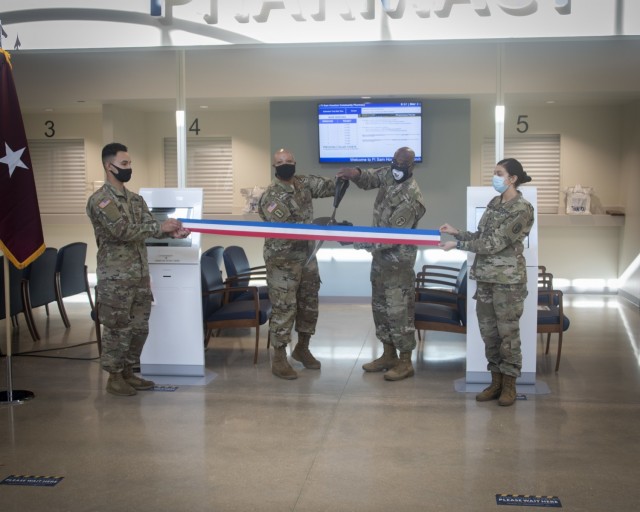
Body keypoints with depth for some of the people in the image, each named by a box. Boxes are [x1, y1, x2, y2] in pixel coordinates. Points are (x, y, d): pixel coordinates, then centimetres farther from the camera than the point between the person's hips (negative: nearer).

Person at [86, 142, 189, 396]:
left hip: (140, 274, 8)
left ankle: (128, 372, 25)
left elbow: (150, 227, 4)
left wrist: (172, 231, -16)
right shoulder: (99, 200, -11)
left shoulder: (135, 199, 15)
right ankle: (114, 377, 13)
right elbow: (122, 230, -22)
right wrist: (159, 227, -21)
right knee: (117, 329, 0)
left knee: (139, 327, 13)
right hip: (116, 277, -8)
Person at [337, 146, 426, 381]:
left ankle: (405, 362, 7)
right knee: (380, 306, 15)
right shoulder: (389, 174, 0)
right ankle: (388, 355, 26)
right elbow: (369, 179, 16)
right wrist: (355, 173, -8)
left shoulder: (411, 199, -24)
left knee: (399, 310, -3)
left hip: (398, 261, -9)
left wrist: (363, 243, -29)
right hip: (381, 256, 9)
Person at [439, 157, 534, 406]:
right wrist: (457, 232, 3)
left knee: (507, 332, 2)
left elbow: (494, 243, -17)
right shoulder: (494, 203, 11)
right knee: (488, 331, 10)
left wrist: (457, 244, -16)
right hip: (485, 276, 7)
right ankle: (496, 381, 20)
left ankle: (509, 384, 13)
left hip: (508, 278, -7)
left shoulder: (522, 209, -14)